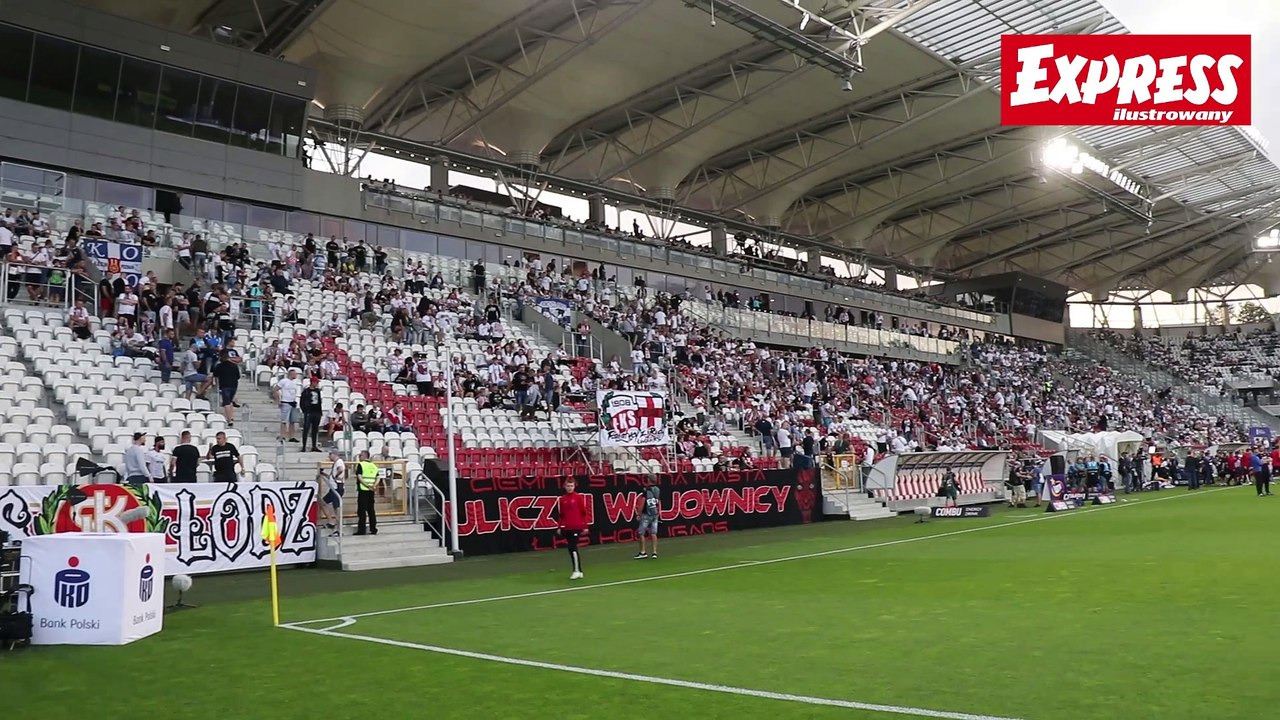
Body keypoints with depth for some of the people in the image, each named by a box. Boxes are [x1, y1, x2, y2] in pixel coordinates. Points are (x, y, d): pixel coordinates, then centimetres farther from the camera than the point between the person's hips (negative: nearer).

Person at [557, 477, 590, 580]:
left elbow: (583, 512, -3)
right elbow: (561, 514, 13)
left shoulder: (579, 497, -3)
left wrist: (585, 526, -5)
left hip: (577, 527, -5)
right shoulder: (562, 499, 7)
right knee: (572, 549, 9)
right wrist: (560, 527, 10)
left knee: (572, 548, -13)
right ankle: (579, 571, 17)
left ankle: (577, 570, -8)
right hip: (567, 528, 5)